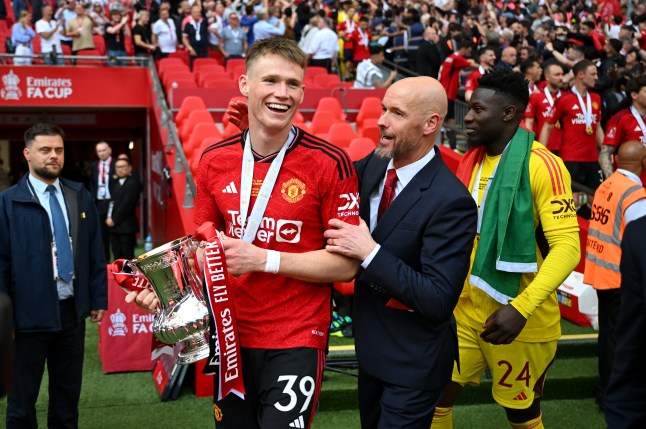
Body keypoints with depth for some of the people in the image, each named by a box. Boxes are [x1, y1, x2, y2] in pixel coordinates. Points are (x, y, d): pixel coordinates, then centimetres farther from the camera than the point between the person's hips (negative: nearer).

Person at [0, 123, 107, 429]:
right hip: (31, 313, -4)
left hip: (72, 310, 4)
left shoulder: (80, 196, 7)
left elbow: (95, 252, 9)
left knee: (68, 393, 15)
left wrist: (98, 298, 7)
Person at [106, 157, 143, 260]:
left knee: (128, 258, -5)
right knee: (117, 257, 10)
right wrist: (109, 218, 4)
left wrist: (114, 220, -12)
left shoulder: (133, 183, -9)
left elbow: (127, 205, -15)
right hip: (114, 226, 8)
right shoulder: (115, 183, 17)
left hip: (126, 226, -8)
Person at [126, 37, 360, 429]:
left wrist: (264, 259, -19)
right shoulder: (215, 161, 1)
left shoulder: (330, 163, -12)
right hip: (230, 335, 5)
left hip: (296, 342, -4)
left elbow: (347, 264, -12)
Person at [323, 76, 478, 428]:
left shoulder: (450, 202, -27)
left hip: (413, 362, -8)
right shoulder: (374, 165, -4)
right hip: (370, 345, 8)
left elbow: (438, 301, -29)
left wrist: (370, 252, -31)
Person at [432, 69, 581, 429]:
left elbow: (566, 246, -21)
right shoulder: (471, 160, 6)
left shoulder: (542, 165, -16)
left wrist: (521, 308, -29)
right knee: (437, 400, 10)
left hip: (518, 318, -6)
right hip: (466, 309, 6)